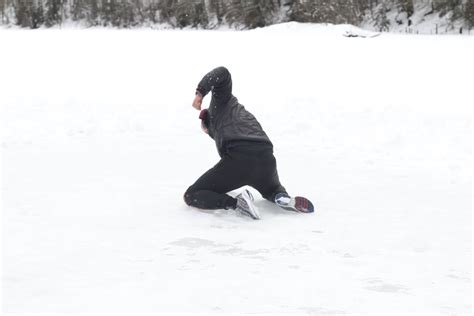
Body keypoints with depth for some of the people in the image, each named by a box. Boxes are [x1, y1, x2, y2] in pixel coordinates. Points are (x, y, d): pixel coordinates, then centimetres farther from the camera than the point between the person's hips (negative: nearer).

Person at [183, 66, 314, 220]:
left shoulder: (222, 101, 22)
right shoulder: (245, 115, 40)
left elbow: (222, 73, 3)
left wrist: (200, 92, 0)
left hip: (237, 159, -7)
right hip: (266, 160, 7)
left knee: (191, 196, 6)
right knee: (272, 189, 41)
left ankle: (236, 203, -18)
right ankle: (283, 198, 3)